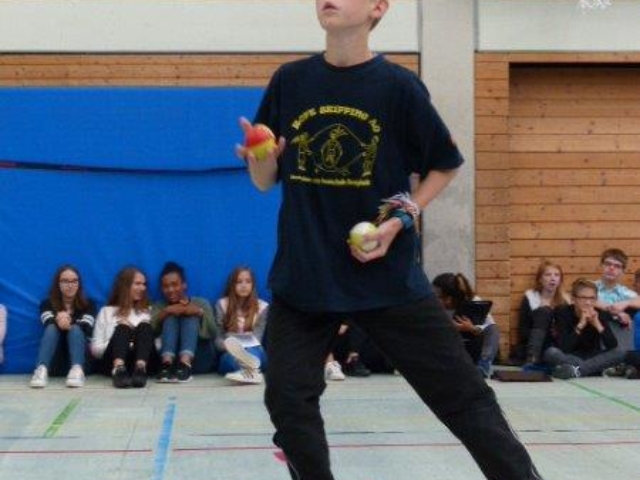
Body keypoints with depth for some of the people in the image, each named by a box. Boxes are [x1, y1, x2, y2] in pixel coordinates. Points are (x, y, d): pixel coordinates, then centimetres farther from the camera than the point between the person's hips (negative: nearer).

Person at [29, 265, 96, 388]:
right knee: (52, 328, -27)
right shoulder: (47, 303, 7)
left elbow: (86, 328, -12)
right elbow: (48, 323, -15)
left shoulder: (88, 304, 7)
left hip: (82, 356, 0)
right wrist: (59, 321, -40)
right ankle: (41, 370, -51)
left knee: (75, 329, -27)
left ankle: (77, 370, -53)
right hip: (55, 360, 0)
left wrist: (69, 324, -34)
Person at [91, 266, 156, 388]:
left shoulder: (148, 311, 27)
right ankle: (118, 370, -58)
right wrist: (121, 340, -4)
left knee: (145, 327, -26)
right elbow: (95, 349, 11)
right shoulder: (107, 311, 22)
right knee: (122, 328, -29)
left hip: (143, 360, 1)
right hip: (113, 362, -1)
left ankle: (140, 369, -54)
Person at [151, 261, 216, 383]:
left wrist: (199, 312, -14)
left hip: (198, 356, 0)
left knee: (192, 316, -20)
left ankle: (185, 363, -47)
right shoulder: (158, 307, 20)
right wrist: (165, 312, -16)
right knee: (170, 317, -19)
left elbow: (213, 333, 1)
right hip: (167, 354, 0)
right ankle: (166, 364, -46)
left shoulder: (201, 303, 18)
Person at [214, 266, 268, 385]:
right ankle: (252, 370, -72)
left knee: (255, 351, -37)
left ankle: (248, 369, -71)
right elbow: (217, 337, 2)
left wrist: (244, 348, -22)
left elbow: (257, 338, -1)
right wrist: (229, 346, -22)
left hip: (253, 352, 1)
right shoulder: (222, 304, 7)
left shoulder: (262, 306, 7)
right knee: (231, 355, -38)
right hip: (228, 354, 0)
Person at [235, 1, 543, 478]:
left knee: (463, 395, 2)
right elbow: (265, 181, 9)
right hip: (302, 277, 3)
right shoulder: (289, 81, 1)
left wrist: (403, 217, -8)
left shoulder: (398, 85, -7)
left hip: (388, 276, -2)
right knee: (288, 400, 0)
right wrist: (260, 158, -14)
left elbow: (446, 164, 6)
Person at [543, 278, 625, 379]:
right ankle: (594, 368, -27)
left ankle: (575, 370, -29)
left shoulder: (601, 314, -8)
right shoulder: (563, 313, -15)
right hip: (569, 358, -3)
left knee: (619, 352, -22)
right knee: (551, 352, -32)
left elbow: (613, 346, -18)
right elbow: (562, 348, -26)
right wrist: (580, 325, -32)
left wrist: (598, 324, -28)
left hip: (592, 358, 3)